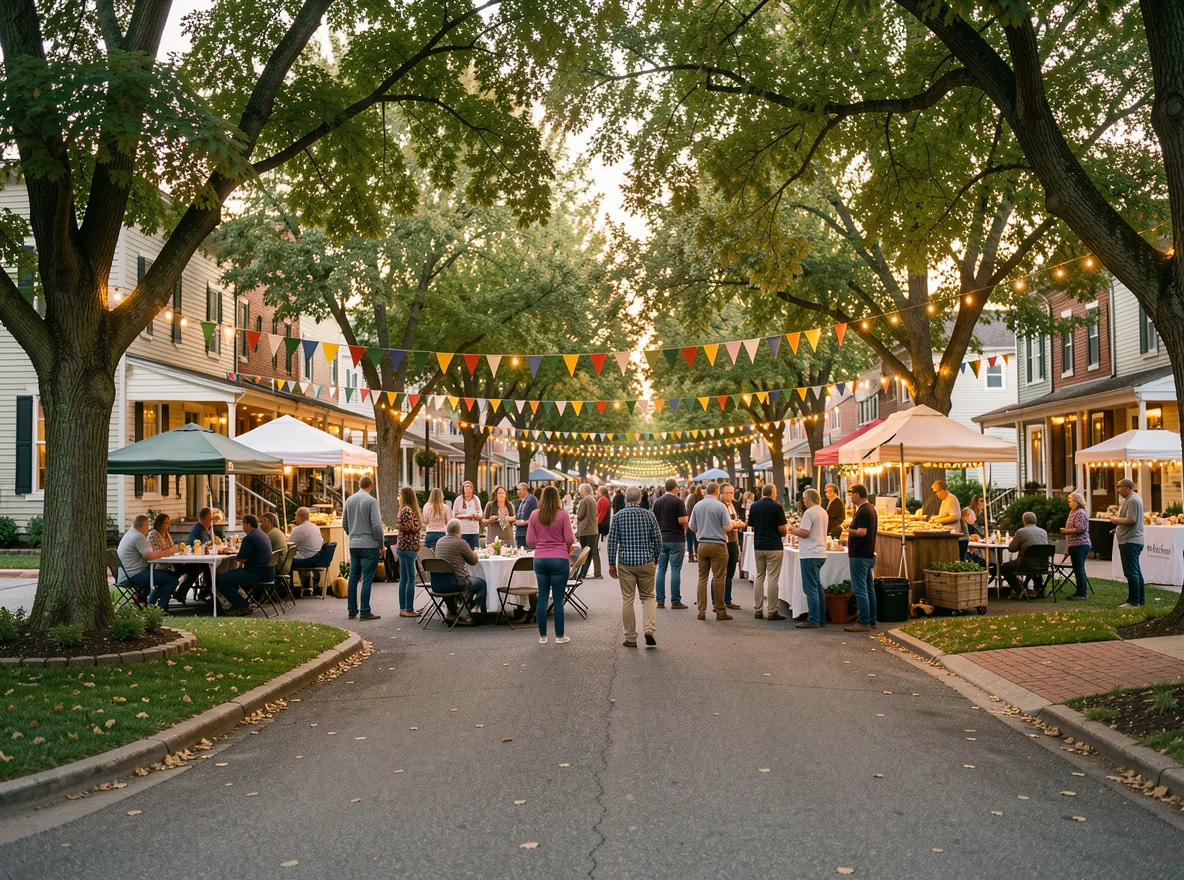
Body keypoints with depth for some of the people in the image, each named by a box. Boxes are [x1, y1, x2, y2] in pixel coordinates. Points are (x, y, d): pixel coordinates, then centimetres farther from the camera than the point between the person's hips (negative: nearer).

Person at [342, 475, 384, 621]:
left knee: (353, 577, 11)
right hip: (369, 545, -6)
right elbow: (376, 525, -14)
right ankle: (365, 612, -4)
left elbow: (344, 523, 14)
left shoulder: (349, 500, 8)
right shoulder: (371, 501, -11)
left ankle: (352, 610, 14)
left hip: (353, 544, 6)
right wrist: (381, 544, -4)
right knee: (367, 579, -4)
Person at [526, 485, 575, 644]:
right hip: (559, 559, -3)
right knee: (558, 599, 3)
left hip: (540, 559, 3)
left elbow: (530, 542, 2)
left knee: (542, 598, 9)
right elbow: (569, 540, -7)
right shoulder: (563, 515, -7)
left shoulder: (534, 515, 1)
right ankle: (559, 636, 8)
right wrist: (567, 550, 15)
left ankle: (542, 636, 12)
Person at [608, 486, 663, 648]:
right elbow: (658, 539, 2)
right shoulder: (649, 515, -1)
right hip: (646, 562, 1)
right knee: (648, 596, 13)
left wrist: (611, 563, 4)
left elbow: (612, 541, -3)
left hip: (626, 563, -1)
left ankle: (631, 638, 9)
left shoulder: (618, 516, -3)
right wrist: (656, 558, 18)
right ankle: (649, 629, -7)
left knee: (627, 600, 6)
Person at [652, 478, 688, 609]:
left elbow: (654, 520, 11)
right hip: (676, 539, -5)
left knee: (661, 570, 8)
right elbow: (682, 520, -15)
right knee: (675, 570, -1)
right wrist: (685, 530, 5)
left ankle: (660, 601, 8)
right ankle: (675, 601, -1)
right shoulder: (678, 501, -11)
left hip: (661, 539, 5)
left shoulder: (657, 501, 7)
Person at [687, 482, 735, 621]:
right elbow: (727, 527, -11)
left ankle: (701, 611, 8)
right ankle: (720, 612, 3)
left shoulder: (698, 505, 3)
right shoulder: (720, 506, -10)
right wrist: (732, 524, 11)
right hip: (718, 545, -4)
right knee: (718, 578, 0)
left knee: (702, 578, 9)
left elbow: (692, 527, 8)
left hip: (702, 545, 4)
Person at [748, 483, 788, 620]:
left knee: (759, 577, 12)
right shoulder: (777, 507, -10)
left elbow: (752, 527, 9)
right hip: (773, 546, -5)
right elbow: (783, 530, -12)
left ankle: (758, 610, 12)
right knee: (772, 579, -2)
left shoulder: (754, 506, 4)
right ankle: (772, 611, -1)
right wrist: (785, 531, 10)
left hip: (758, 546, 5)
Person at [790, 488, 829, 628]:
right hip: (821, 554, 9)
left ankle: (813, 620, -5)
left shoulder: (809, 512, -14)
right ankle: (821, 619, 19)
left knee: (811, 589, -6)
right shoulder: (823, 512, 14)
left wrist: (794, 531, -1)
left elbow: (805, 533, -18)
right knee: (817, 587, 15)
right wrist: (799, 528, 18)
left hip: (810, 555, -9)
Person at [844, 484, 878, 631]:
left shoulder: (863, 511, -18)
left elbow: (862, 532, -26)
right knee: (869, 588, 13)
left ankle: (864, 622, -8)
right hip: (869, 554, 11)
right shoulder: (871, 509, 15)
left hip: (859, 555, -11)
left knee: (860, 590, -8)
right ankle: (871, 620, 18)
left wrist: (849, 529, -9)